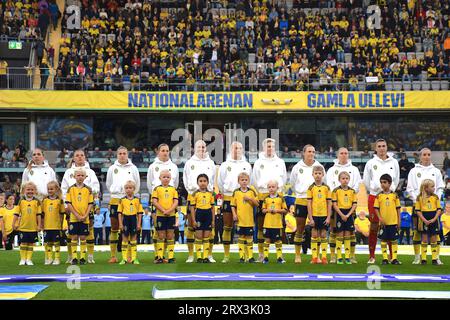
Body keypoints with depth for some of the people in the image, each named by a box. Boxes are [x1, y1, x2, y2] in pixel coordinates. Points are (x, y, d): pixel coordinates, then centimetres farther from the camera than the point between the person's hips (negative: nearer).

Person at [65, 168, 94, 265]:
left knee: (83, 237, 3)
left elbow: (90, 204, 2)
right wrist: (77, 215, -12)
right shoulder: (71, 189, 1)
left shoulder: (88, 190, 3)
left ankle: (83, 257, 9)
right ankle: (74, 258, 7)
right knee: (74, 237, 2)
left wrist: (85, 215, -10)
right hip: (74, 217, 0)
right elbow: (68, 204, -4)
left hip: (85, 218, 1)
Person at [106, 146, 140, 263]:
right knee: (114, 229, 3)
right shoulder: (112, 168, 7)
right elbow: (108, 184, 15)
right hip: (115, 200, 1)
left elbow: (137, 184, 10)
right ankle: (113, 256, 5)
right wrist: (115, 193, 11)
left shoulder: (133, 168, 4)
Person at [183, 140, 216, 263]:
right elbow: (186, 180, 11)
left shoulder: (210, 163, 15)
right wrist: (192, 191, -1)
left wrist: (210, 191, 2)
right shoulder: (189, 163, 12)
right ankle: (191, 255, 2)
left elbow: (213, 180, 16)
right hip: (192, 196, -1)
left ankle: (210, 255, 2)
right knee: (191, 225, -2)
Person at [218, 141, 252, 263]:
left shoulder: (247, 165, 12)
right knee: (227, 227, 0)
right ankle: (226, 255, 3)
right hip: (228, 197, 0)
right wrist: (224, 193, 7)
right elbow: (220, 182, 10)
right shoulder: (225, 165, 9)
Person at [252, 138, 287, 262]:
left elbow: (284, 178, 18)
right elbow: (254, 180, 11)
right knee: (261, 225, -1)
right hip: (262, 195, -1)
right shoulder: (258, 162, 11)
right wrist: (258, 192, 6)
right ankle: (261, 253, 2)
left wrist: (279, 189, 10)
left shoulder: (280, 162, 15)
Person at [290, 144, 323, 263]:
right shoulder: (297, 167, 3)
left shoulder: (319, 166, 3)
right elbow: (292, 183, 15)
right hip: (301, 200, 0)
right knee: (300, 228, 4)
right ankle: (297, 255, 11)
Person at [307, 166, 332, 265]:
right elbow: (309, 204, -2)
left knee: (323, 235, 4)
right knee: (314, 235, 3)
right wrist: (310, 218, -7)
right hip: (314, 215, -1)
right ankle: (314, 257, 7)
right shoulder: (311, 188, 0)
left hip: (324, 215, 1)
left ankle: (324, 257, 8)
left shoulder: (326, 188, 3)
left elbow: (329, 203, 3)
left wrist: (328, 217, -3)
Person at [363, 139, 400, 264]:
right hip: (374, 197, -1)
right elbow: (366, 181, 10)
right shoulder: (371, 163, 3)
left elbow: (396, 180, 14)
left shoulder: (394, 162, 6)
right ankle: (371, 256, 7)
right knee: (374, 226, 1)